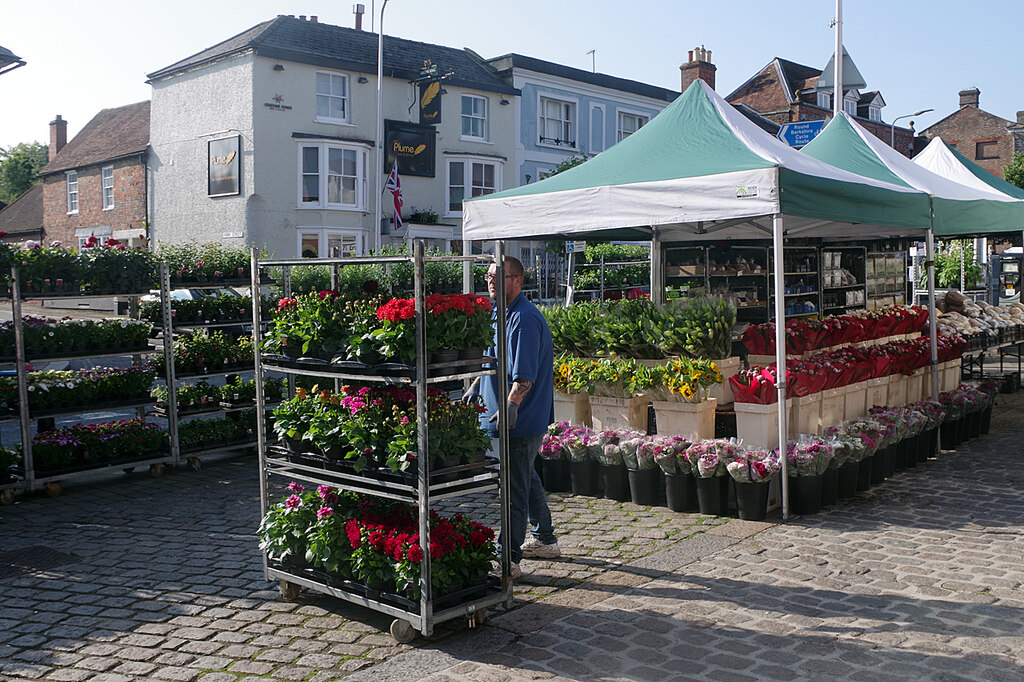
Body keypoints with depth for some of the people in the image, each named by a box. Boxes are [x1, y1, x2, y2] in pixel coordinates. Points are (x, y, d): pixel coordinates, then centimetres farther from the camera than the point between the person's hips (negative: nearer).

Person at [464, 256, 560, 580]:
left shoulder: (524, 319, -19)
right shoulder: (501, 313, 13)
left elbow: (525, 375, -28)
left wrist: (511, 405, -39)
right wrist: (476, 386, 25)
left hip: (519, 421, -11)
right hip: (522, 420, 11)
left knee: (513, 489, -5)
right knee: (526, 479, 22)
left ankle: (509, 559, 2)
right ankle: (544, 540, 37)